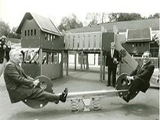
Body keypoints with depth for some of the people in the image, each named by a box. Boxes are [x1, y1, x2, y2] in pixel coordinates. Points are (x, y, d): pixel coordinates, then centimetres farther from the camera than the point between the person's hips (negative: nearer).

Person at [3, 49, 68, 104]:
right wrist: (32, 83, -21)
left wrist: (34, 80, 2)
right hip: (16, 91, -9)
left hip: (20, 87, 9)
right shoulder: (10, 66, -17)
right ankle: (60, 97, -16)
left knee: (39, 89, -2)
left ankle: (55, 98, -2)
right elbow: (18, 79, -25)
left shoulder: (16, 65, 15)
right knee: (38, 92, -16)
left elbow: (24, 76, 16)